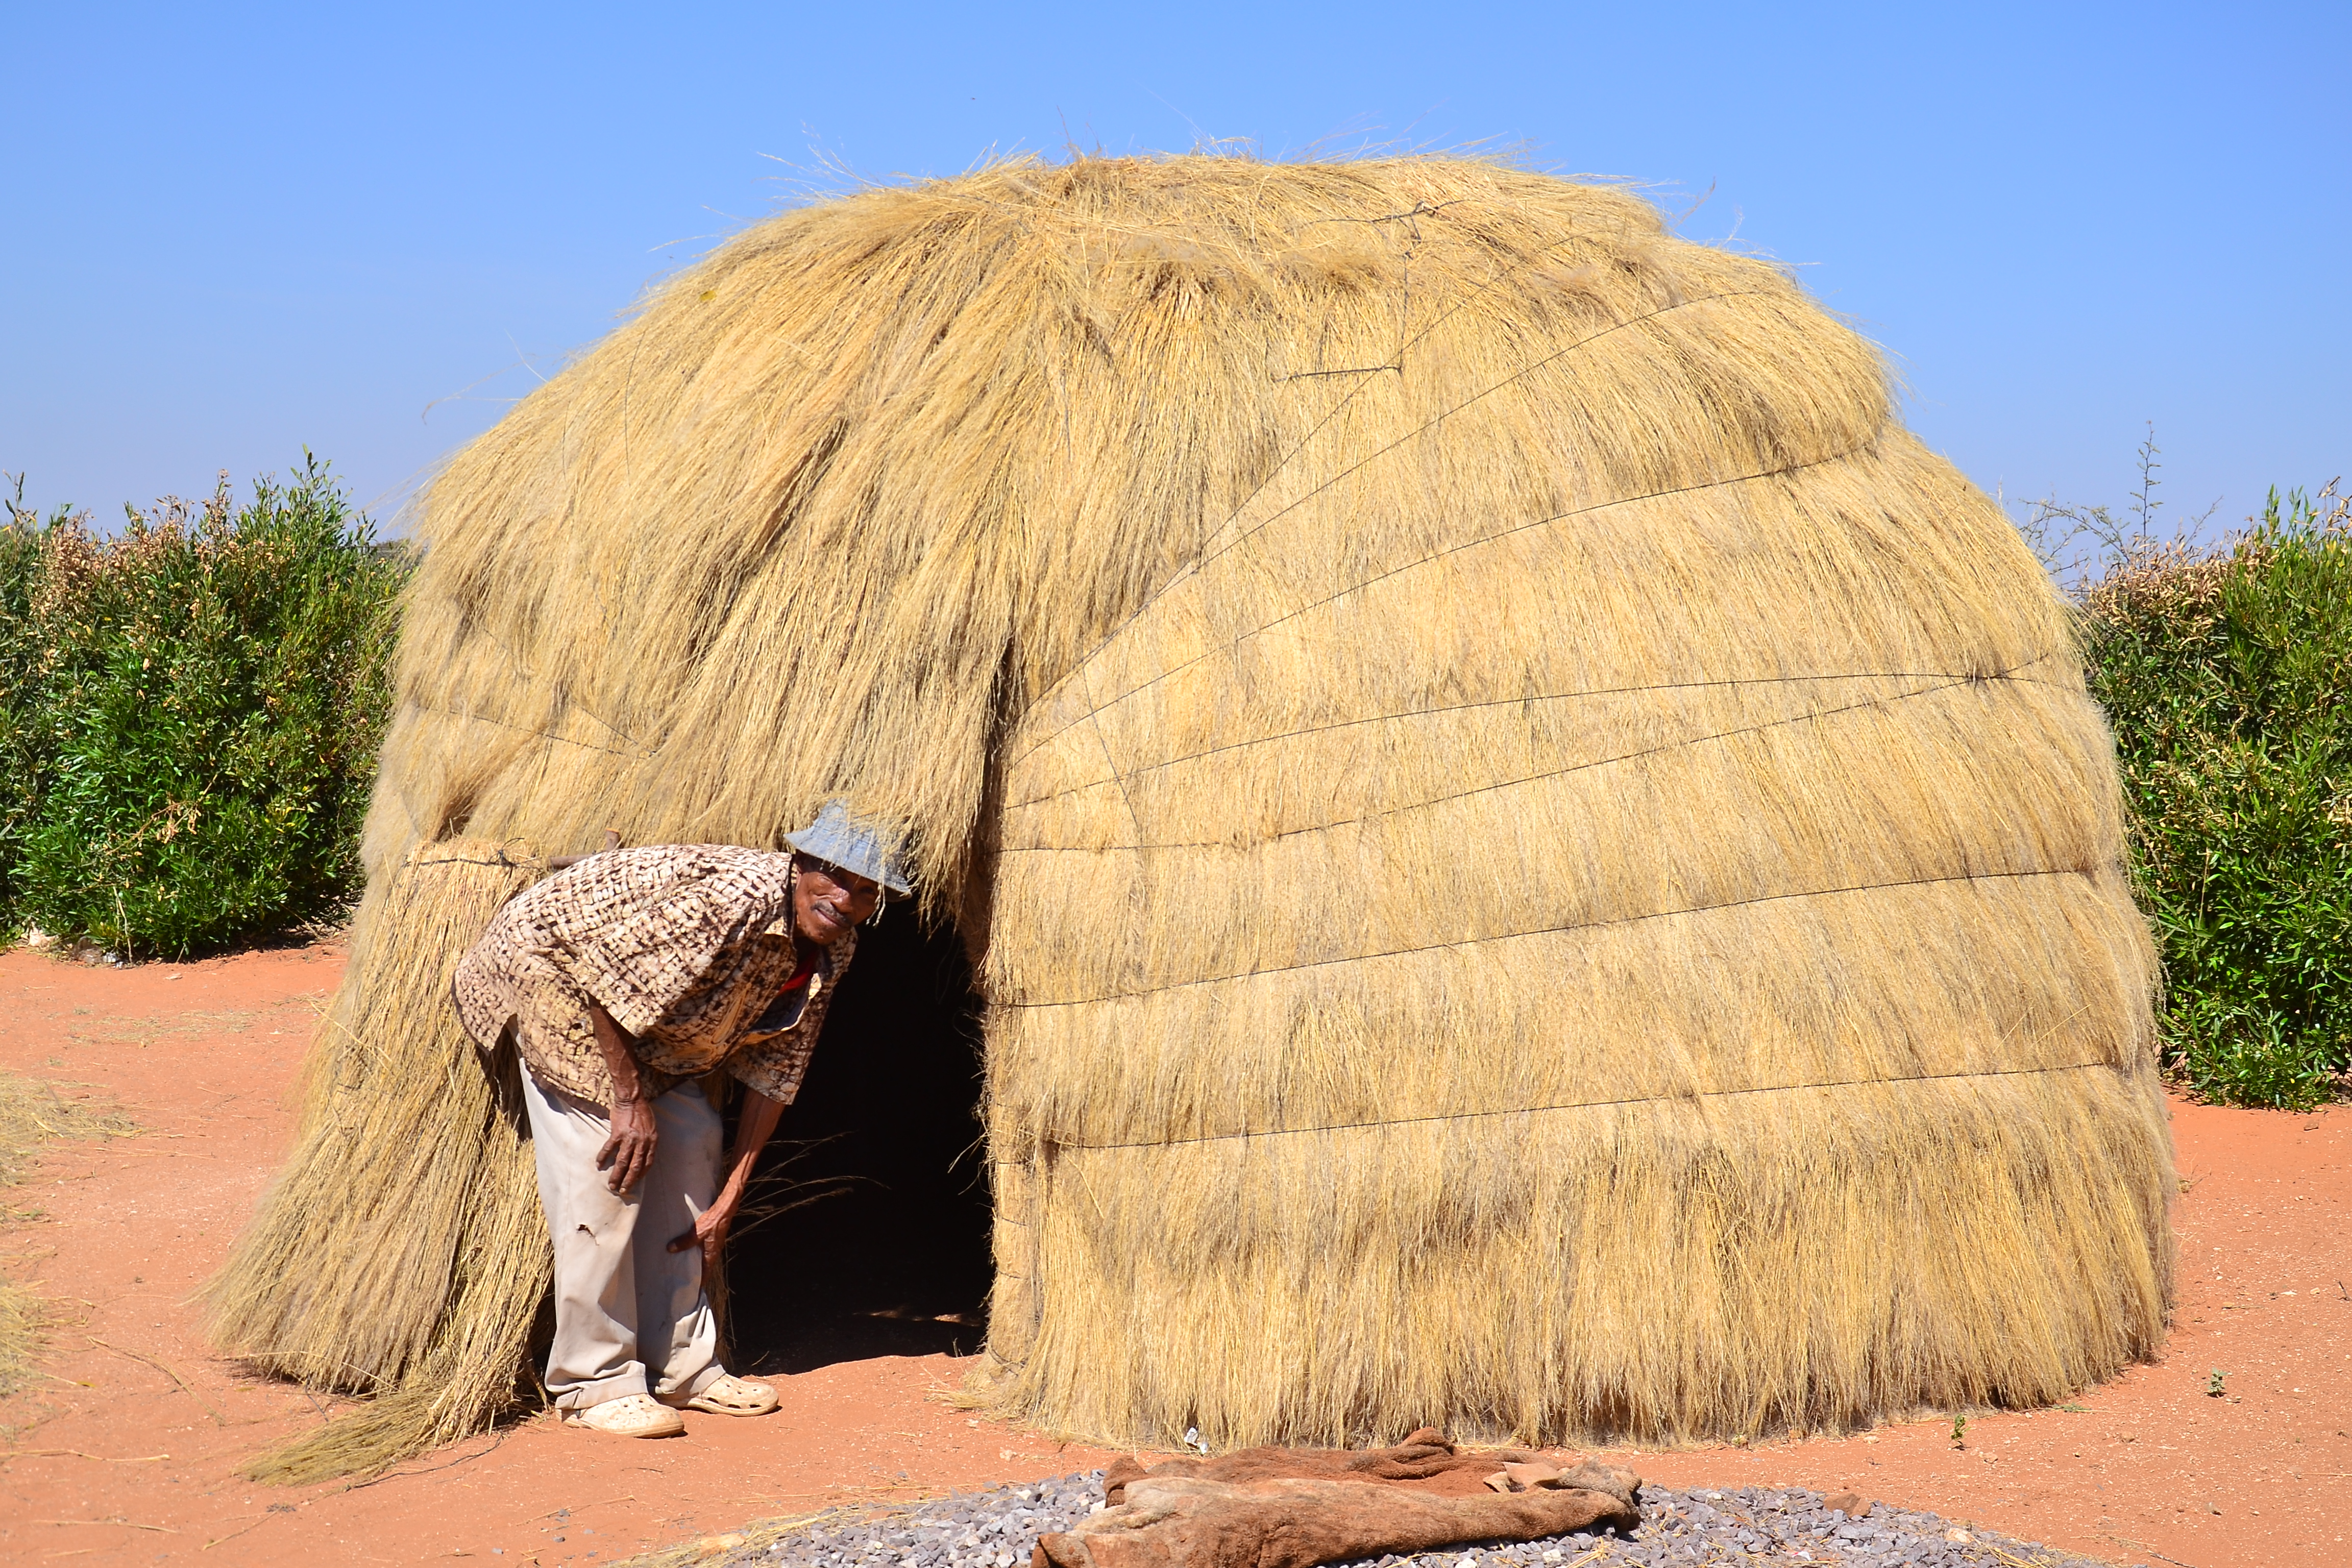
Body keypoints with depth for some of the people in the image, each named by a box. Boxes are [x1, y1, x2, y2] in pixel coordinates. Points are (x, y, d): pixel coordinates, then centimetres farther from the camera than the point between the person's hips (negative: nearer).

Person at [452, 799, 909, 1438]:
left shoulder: (834, 949, -8)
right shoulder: (729, 899, -36)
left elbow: (775, 1067, -2)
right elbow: (602, 966, -33)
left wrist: (727, 1200, -2)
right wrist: (629, 1098, -25)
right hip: (554, 962, -9)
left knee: (690, 1148, 6)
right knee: (609, 1169, -15)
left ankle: (681, 1365, 16)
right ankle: (593, 1383, -5)